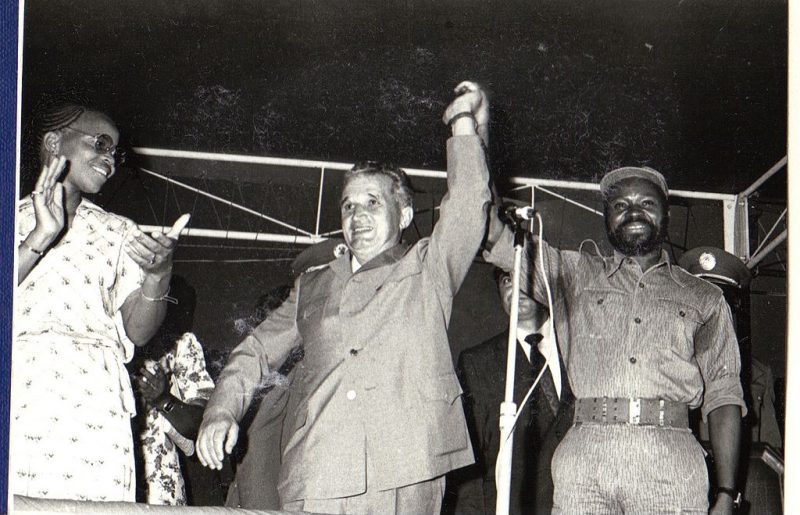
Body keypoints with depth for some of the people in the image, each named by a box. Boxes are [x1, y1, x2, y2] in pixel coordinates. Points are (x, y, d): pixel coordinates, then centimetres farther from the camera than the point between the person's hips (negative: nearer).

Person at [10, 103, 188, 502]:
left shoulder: (118, 233, 21)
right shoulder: (13, 218, 17)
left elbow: (137, 331, 11)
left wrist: (159, 273, -5)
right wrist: (42, 236, -6)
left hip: (92, 401, 2)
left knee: (92, 497, -17)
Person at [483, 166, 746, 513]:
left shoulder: (702, 299, 19)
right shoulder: (577, 274, 21)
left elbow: (723, 395, 12)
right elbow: (502, 241, 8)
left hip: (669, 458, 0)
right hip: (585, 453, 0)